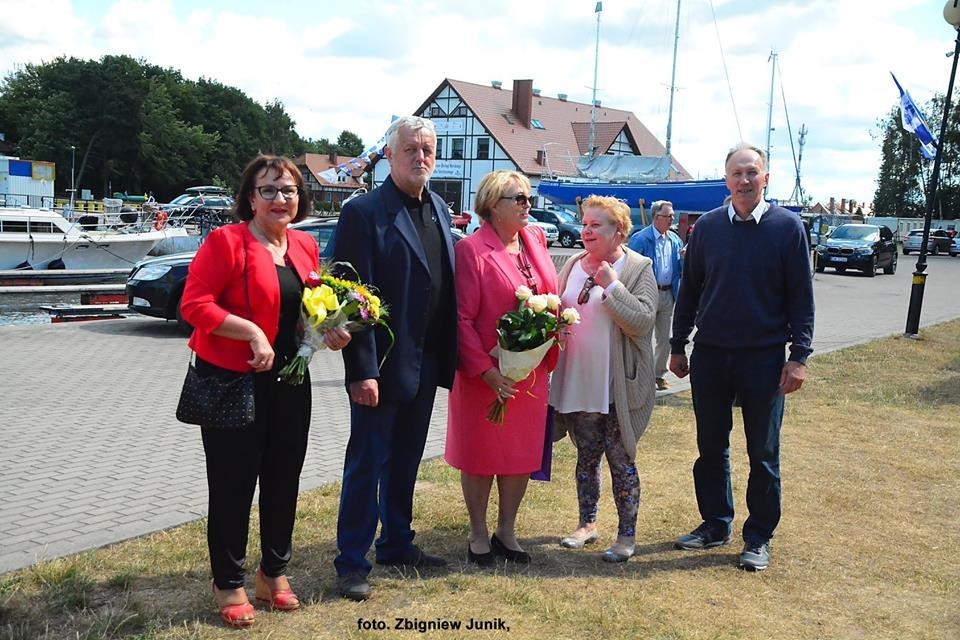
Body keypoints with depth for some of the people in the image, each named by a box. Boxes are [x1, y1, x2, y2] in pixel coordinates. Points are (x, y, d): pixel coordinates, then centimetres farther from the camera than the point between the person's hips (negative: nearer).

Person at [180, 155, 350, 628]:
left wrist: (329, 330, 0)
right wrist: (251, 332, -23)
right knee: (233, 482, 5)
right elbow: (194, 304, -16)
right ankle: (228, 583, 21)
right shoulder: (226, 241, -11)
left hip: (289, 381, 6)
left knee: (284, 478, 13)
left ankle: (274, 572, 31)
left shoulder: (306, 246, 9)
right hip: (231, 380, -6)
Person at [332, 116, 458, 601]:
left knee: (405, 461, 19)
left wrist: (446, 357, 5)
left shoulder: (439, 209, 10)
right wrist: (362, 372, -19)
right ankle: (351, 563, 17)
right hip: (382, 364, -7)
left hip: (426, 361, 7)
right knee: (366, 463, 5)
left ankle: (397, 544, 34)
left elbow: (446, 285, 10)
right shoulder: (364, 212, -12)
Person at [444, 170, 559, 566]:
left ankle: (506, 531, 29)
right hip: (487, 374, -6)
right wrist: (485, 370, -19)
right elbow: (463, 318, -14)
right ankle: (478, 535, 24)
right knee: (481, 456, 8)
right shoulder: (471, 249, -12)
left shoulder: (535, 240, 7)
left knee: (523, 453, 13)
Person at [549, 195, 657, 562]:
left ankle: (626, 534, 19)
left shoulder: (638, 268, -8)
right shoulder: (573, 265, 8)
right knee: (586, 457, 18)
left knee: (621, 461, 5)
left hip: (618, 389, -5)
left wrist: (612, 285, -21)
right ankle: (587, 524, 33)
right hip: (578, 384, 5)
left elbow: (642, 321, -19)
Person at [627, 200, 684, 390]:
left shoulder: (675, 240, 9)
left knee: (664, 339, 12)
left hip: (668, 294, 6)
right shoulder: (641, 239, -10)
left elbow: (681, 270, 12)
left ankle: (659, 374, 26)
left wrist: (685, 258, -9)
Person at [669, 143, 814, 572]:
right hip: (710, 355, 3)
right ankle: (715, 524, 27)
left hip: (764, 358, -2)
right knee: (710, 447, 12)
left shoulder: (787, 226, -4)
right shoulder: (708, 227, 3)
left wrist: (799, 356, -8)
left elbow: (801, 296, -3)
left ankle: (759, 537, 20)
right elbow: (689, 290, 9)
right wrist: (678, 347, 9)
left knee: (763, 453, 7)